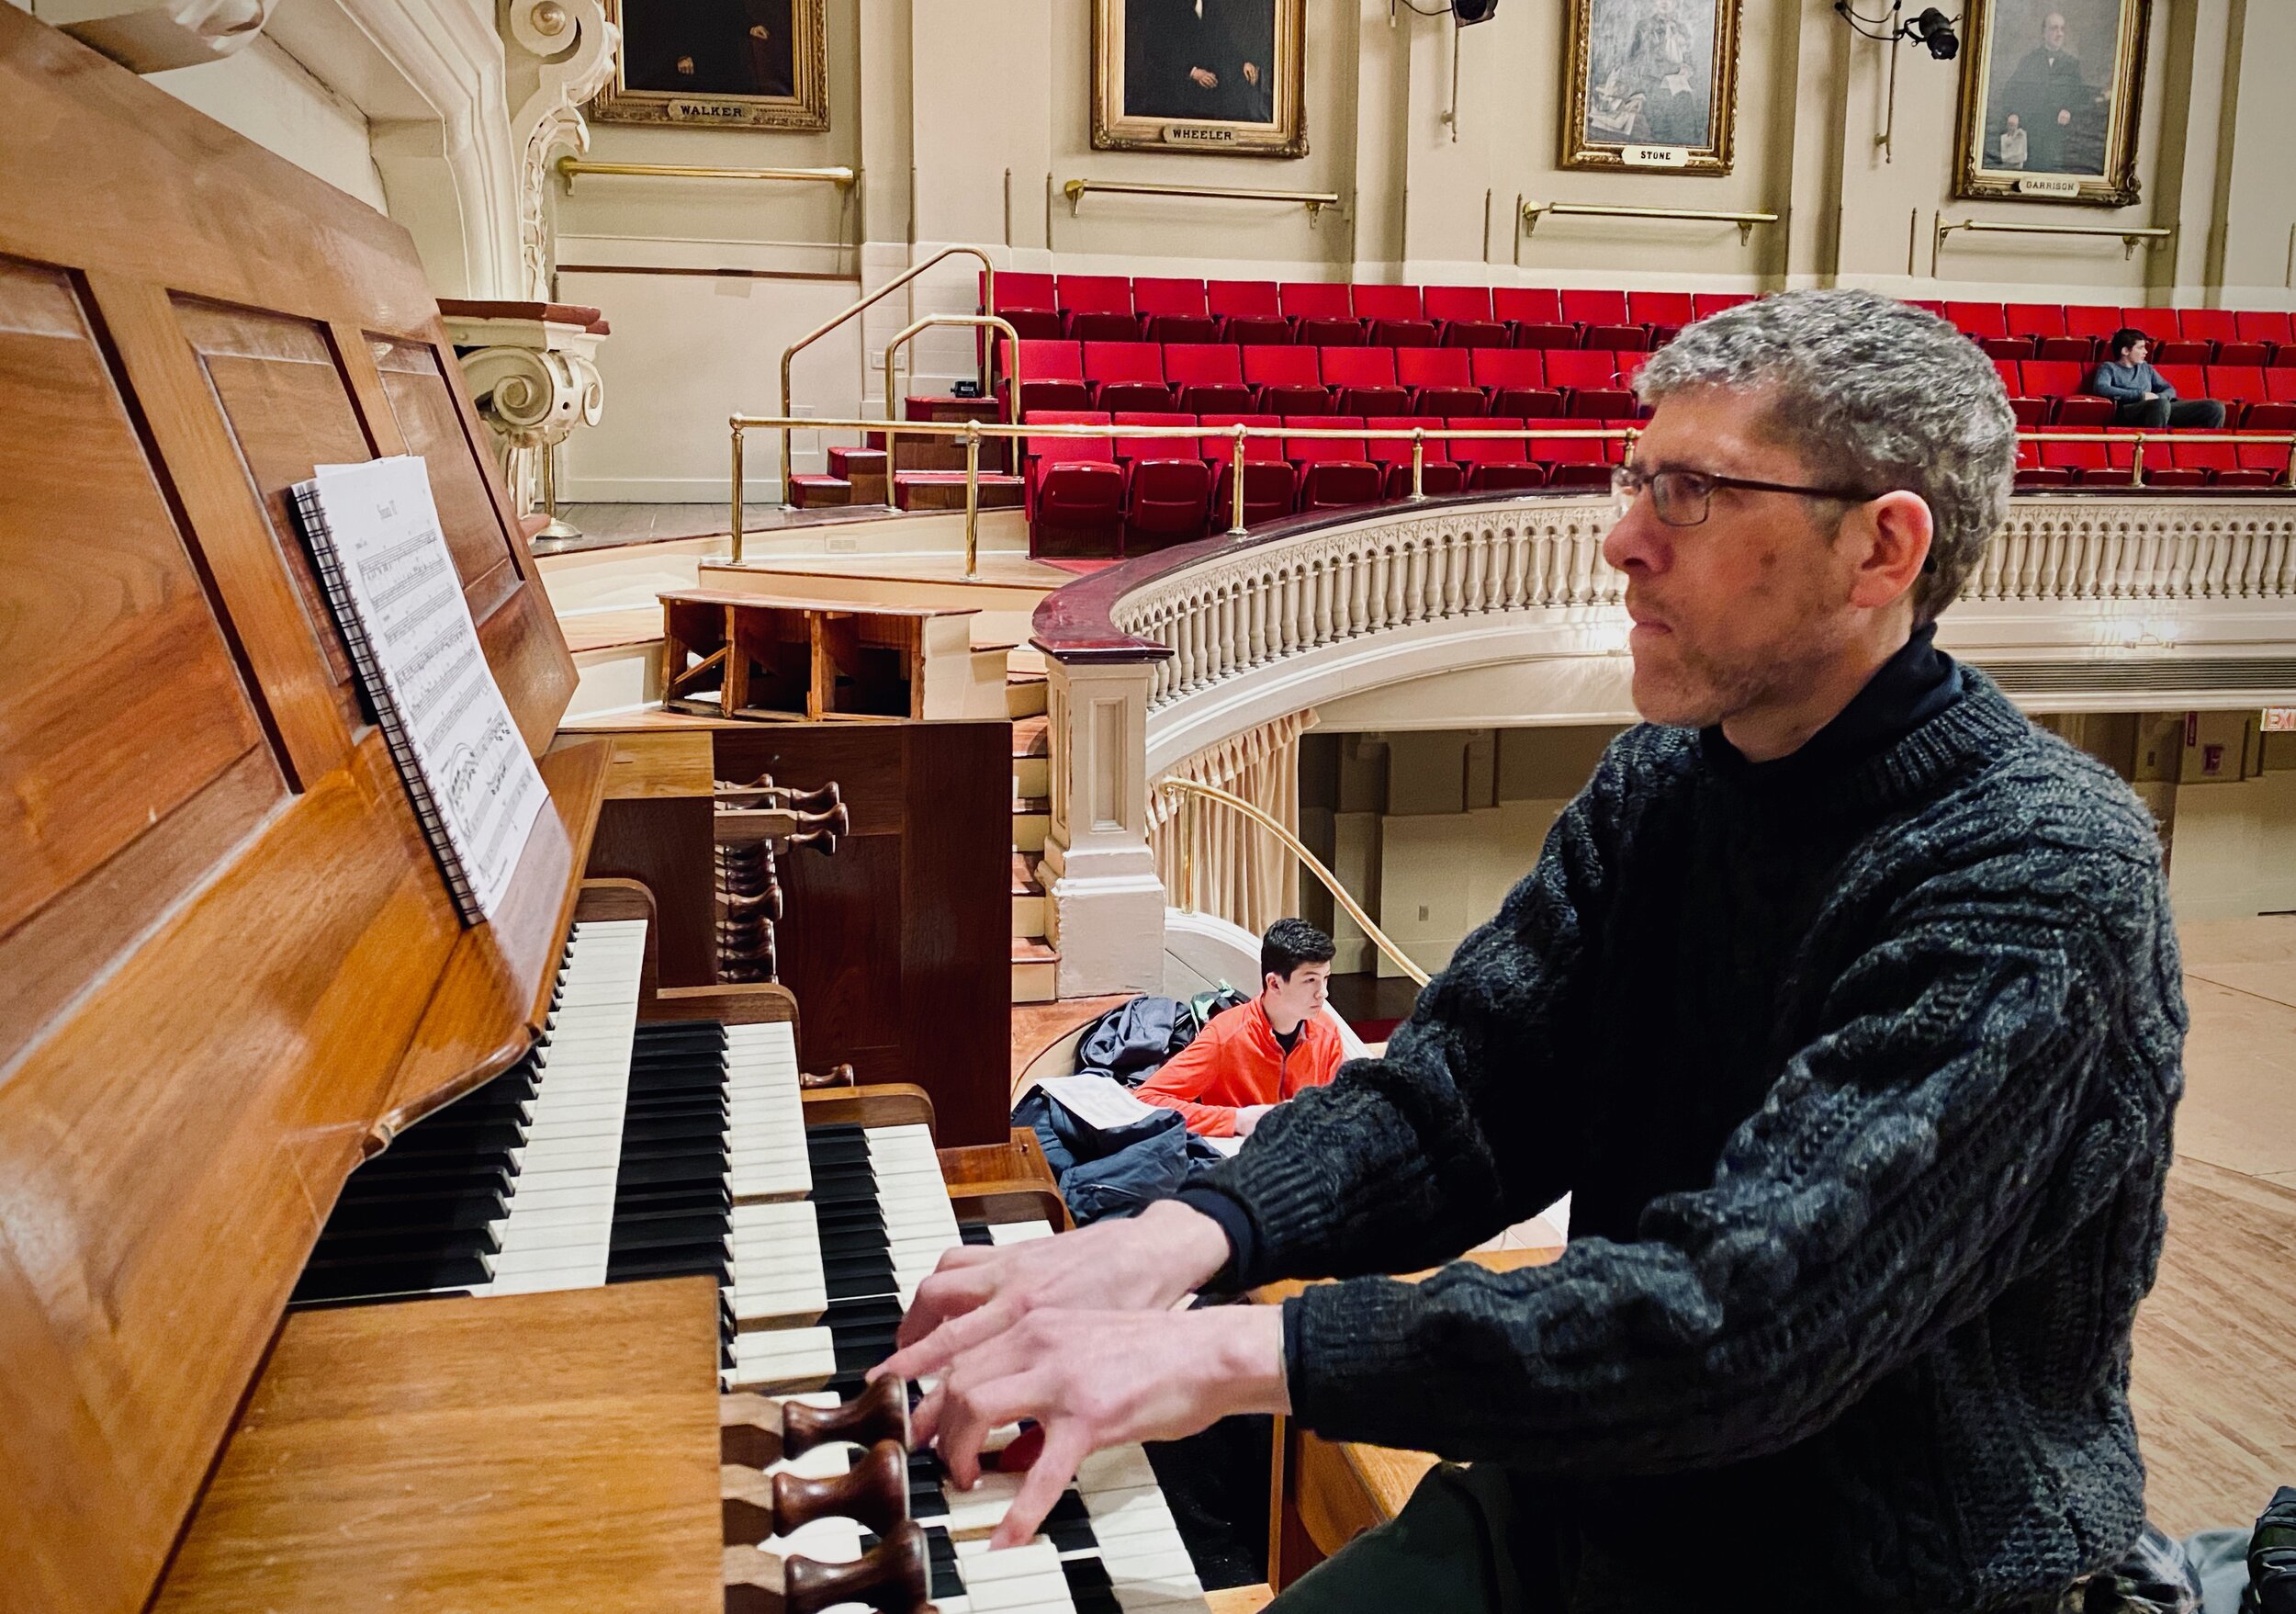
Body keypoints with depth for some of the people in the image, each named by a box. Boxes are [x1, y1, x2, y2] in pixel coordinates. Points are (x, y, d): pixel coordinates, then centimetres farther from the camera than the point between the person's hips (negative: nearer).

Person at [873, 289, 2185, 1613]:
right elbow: (1461, 1086, -3)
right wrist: (1193, 1233, -21)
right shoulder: (1661, 782, 1)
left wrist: (1243, 1353, -36)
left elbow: (1754, 1314, -32)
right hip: (1601, 1499, 5)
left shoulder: (2042, 874, -22)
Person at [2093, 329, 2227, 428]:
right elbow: (2100, 388, -11)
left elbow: (2170, 390, 27)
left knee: (2215, 407, -9)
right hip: (2128, 413, -7)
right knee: (2160, 404, -43)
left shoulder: (2146, 368, 30)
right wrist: (2140, 395, -12)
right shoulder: (2108, 368, 10)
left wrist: (2159, 397, -1)